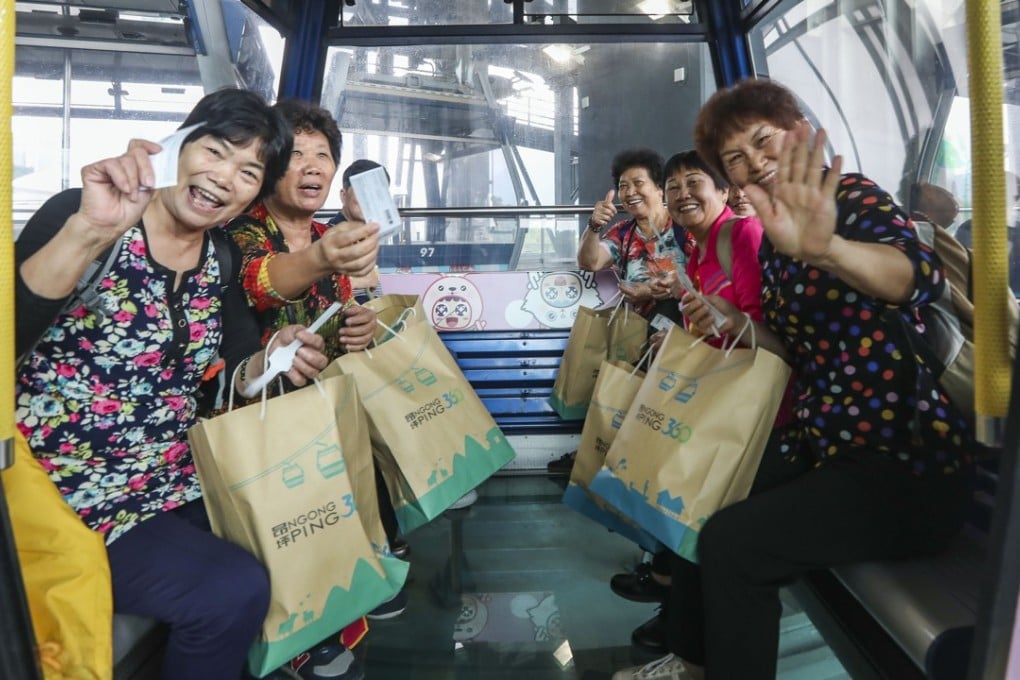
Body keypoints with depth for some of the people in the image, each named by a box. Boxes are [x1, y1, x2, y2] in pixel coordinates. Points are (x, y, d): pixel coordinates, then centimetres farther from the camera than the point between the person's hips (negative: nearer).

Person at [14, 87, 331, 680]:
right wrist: (90, 231, -41)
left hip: (180, 483, 7)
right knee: (235, 590, -19)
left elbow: (228, 378, 5)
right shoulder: (77, 216, -14)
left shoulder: (221, 263, 4)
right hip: (71, 498, -6)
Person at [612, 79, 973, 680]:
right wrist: (739, 325, 0)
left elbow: (921, 276, -36)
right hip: (827, 448, 9)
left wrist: (823, 247, -55)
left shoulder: (852, 196, -13)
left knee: (733, 543, -19)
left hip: (906, 461, -8)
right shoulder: (774, 240, 9)